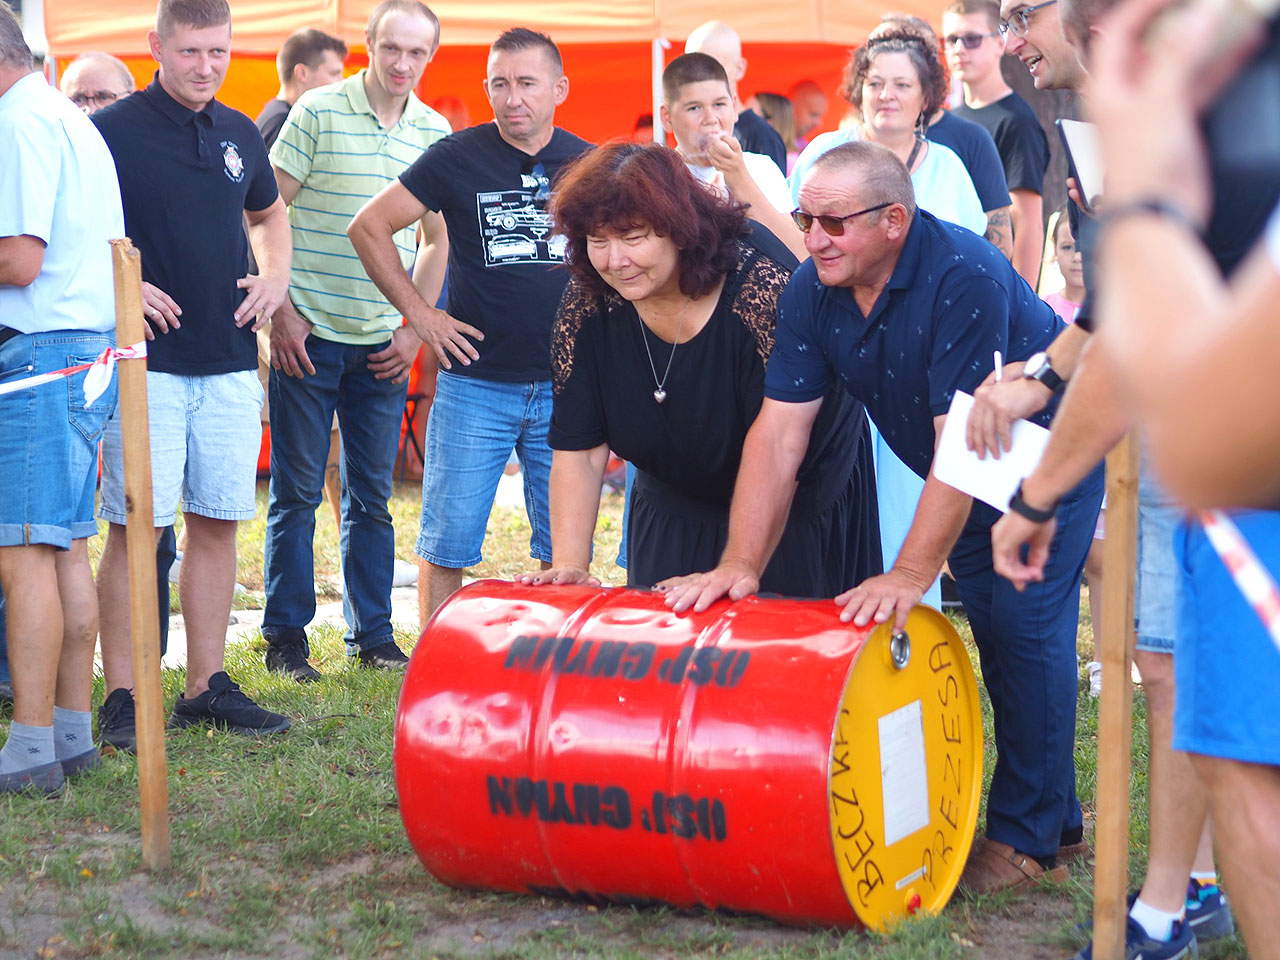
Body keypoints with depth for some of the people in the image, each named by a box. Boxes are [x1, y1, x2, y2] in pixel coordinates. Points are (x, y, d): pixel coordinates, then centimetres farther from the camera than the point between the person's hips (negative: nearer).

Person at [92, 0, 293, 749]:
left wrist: (278, 278, 11)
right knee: (135, 525, -5)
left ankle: (209, 685, 17)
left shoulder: (240, 135, 11)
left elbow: (269, 212, 29)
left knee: (218, 522, 8)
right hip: (147, 361, -5)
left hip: (231, 361, 5)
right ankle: (124, 697, 2)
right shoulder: (113, 131, -6)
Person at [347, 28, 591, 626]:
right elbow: (368, 226, 1)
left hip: (563, 386, 2)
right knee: (447, 544, 0)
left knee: (564, 551, 6)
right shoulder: (459, 157, -3)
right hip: (474, 384, -2)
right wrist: (419, 313, -2)